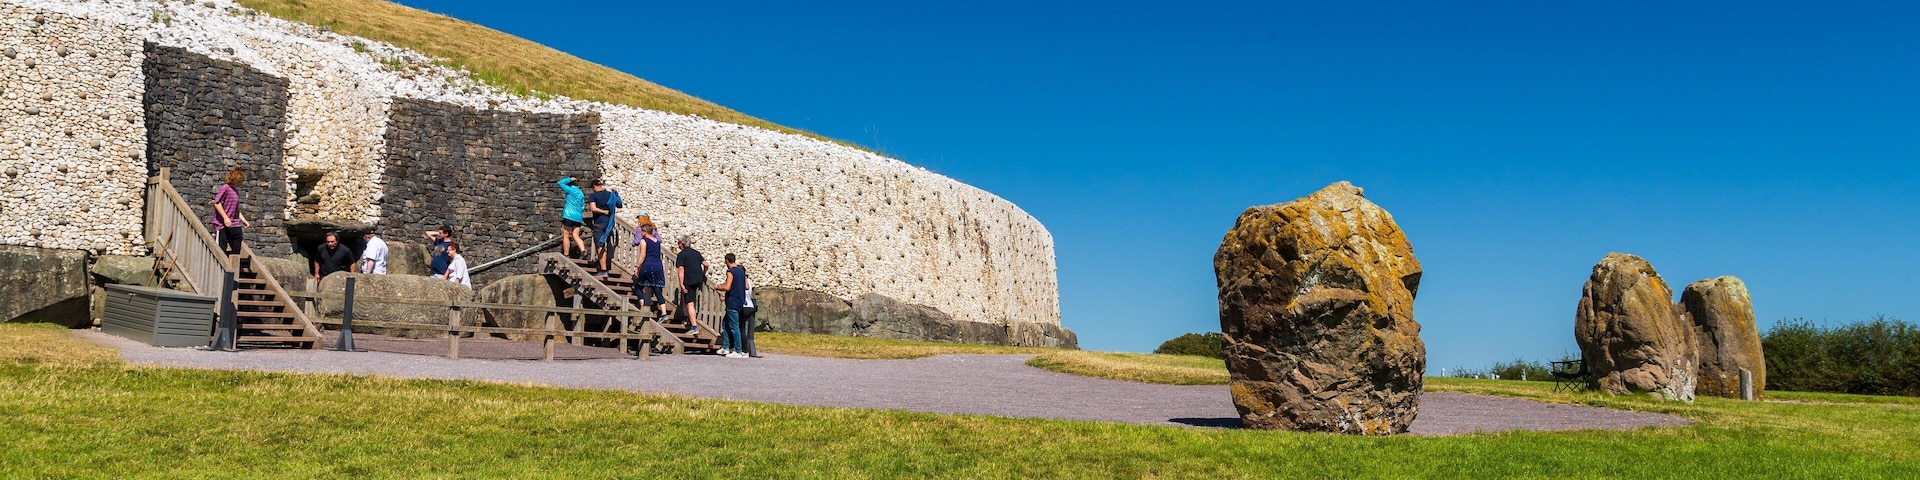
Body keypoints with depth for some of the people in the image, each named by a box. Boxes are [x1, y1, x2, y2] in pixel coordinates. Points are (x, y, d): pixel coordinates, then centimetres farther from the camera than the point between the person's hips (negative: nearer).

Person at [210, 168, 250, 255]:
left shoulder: (236, 191, 16)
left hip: (235, 226, 8)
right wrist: (225, 218, -19)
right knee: (221, 249, -3)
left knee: (236, 251, 7)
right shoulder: (225, 188, -8)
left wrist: (244, 220, 15)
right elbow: (217, 203, -14)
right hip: (223, 225, -8)